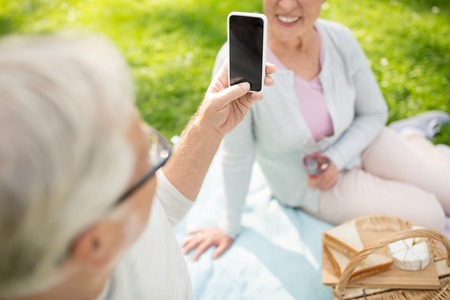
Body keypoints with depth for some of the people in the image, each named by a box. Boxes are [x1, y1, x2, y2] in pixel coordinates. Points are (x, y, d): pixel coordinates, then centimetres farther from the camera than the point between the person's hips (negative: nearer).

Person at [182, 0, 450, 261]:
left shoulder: (340, 39, -19)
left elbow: (374, 112, -3)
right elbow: (236, 155, -20)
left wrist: (338, 158, -18)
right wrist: (229, 227, -10)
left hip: (359, 142, 3)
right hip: (307, 183, -3)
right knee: (429, 218, -9)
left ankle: (412, 136, 30)